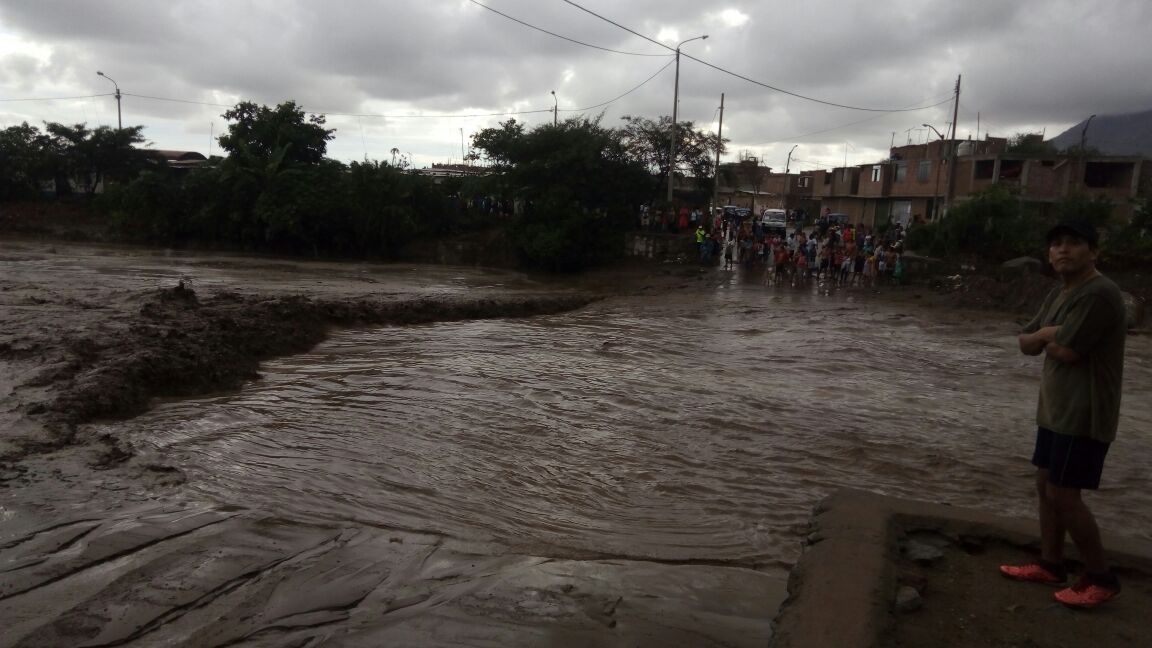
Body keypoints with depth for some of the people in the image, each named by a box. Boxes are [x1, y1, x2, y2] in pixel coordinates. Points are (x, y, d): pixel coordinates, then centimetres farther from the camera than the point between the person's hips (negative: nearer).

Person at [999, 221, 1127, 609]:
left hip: (1084, 414, -10)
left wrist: (1047, 337, -3)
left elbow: (1066, 351, -24)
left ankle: (1101, 578, 10)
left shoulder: (1099, 294, -20)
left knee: (1064, 494, -5)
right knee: (1046, 485, 15)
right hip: (1055, 409, 10)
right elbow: (1026, 344, 11)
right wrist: (1045, 334, -10)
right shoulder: (1057, 295, 12)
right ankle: (1050, 564, 27)